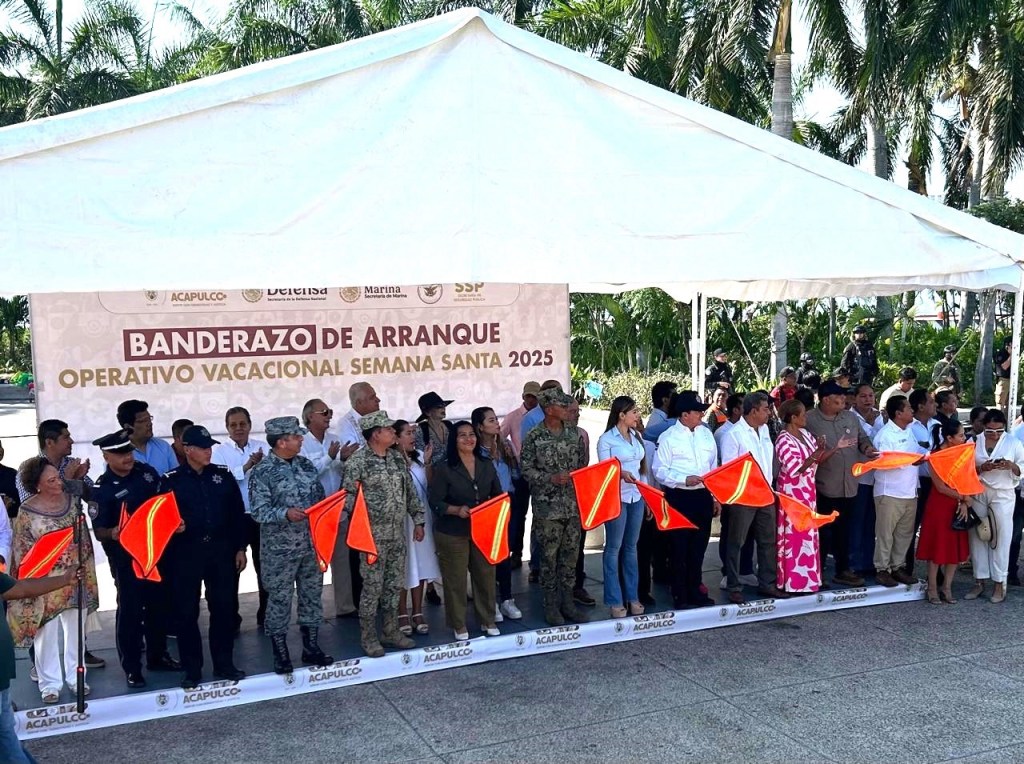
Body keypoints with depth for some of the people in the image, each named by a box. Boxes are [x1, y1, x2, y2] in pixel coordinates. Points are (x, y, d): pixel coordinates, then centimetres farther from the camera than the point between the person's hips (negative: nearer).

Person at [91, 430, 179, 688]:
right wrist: (113, 533, -32)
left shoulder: (146, 472, 1)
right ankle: (132, 668, 11)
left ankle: (157, 656, 31)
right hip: (125, 557, -5)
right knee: (129, 610, 0)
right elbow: (99, 529, -12)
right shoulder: (103, 489, -12)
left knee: (159, 604, 15)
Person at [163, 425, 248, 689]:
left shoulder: (223, 475, 6)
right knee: (186, 612, 4)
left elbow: (237, 513, 8)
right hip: (186, 554, -2)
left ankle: (224, 664, 22)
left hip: (221, 551, 3)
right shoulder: (172, 480, -3)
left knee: (224, 608, 8)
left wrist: (240, 548, 6)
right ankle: (192, 670, 15)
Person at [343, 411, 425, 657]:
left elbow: (410, 491, 14)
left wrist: (418, 520, 11)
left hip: (397, 533, 6)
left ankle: (390, 630, 24)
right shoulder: (357, 461, -12)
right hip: (372, 534, -6)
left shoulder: (397, 458, 9)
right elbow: (348, 497, -13)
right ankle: (368, 637, 12)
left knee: (395, 584, 12)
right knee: (372, 586, 0)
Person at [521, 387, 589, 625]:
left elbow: (583, 465, 13)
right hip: (547, 506, -4)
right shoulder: (534, 437, -7)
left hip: (574, 505, 4)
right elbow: (527, 469, -6)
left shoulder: (574, 434, 6)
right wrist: (552, 478, -17)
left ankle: (567, 602, 20)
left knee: (570, 554, 9)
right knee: (549, 556, 3)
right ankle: (551, 605, 14)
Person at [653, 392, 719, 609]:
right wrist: (685, 480, -21)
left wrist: (716, 497, 12)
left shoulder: (706, 434, 9)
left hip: (703, 496, 5)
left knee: (699, 547, 13)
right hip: (679, 497, -5)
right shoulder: (668, 438, -8)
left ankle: (695, 591, 27)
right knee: (680, 548, 2)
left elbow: (714, 467, 14)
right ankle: (680, 596, 13)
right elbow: (660, 471, -10)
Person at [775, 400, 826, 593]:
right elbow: (795, 469, -23)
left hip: (807, 490, 9)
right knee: (795, 536, -2)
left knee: (807, 534, 14)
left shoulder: (805, 434, 7)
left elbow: (818, 457, 9)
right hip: (793, 493, -9)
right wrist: (815, 454, -26)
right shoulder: (784, 440, -18)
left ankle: (806, 577, 24)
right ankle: (794, 581, 6)